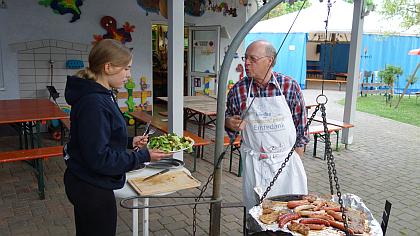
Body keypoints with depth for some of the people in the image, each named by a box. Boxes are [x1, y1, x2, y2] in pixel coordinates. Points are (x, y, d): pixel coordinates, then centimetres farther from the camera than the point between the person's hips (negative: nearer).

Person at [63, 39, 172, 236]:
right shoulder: (94, 104, -27)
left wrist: (129, 142, 4)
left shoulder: (100, 95, 5)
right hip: (92, 189, -10)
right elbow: (99, 158, -28)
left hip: (87, 183, 10)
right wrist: (143, 156, -22)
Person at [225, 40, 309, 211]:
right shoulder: (238, 90, -3)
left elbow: (300, 124, 2)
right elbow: (228, 119, 11)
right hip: (254, 163, 1)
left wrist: (297, 159, 4)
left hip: (286, 160, 0)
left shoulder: (290, 86, -6)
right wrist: (230, 123, -13)